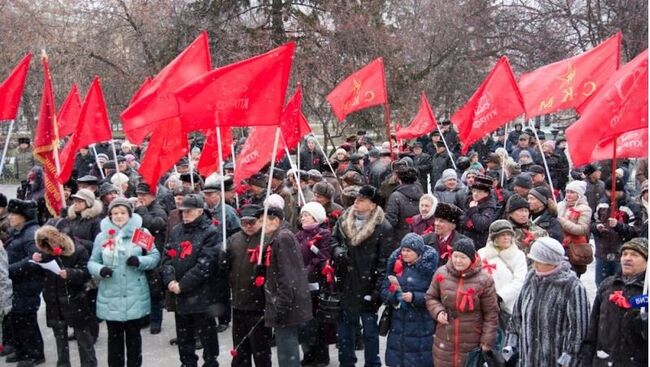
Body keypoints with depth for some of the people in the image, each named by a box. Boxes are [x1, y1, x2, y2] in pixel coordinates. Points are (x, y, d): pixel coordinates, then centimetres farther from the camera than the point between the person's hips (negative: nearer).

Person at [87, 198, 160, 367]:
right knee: (114, 337, 11)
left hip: (135, 296, -1)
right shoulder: (102, 236, 2)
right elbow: (92, 262, 6)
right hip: (111, 297, 1)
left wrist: (140, 261, -18)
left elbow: (155, 256, 1)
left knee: (133, 335, 12)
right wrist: (100, 270, -15)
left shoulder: (141, 232, -3)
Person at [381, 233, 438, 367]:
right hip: (398, 322, 4)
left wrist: (414, 297, -21)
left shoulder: (429, 267, -7)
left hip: (421, 325, -4)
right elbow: (384, 290, 4)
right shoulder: (396, 265, 6)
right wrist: (394, 295, -16)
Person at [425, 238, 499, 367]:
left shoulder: (484, 280, -10)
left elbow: (491, 313, -5)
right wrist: (438, 311, -8)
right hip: (444, 341, 3)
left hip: (471, 343, -3)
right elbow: (430, 297, 13)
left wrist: (487, 341, -6)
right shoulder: (441, 274, -2)